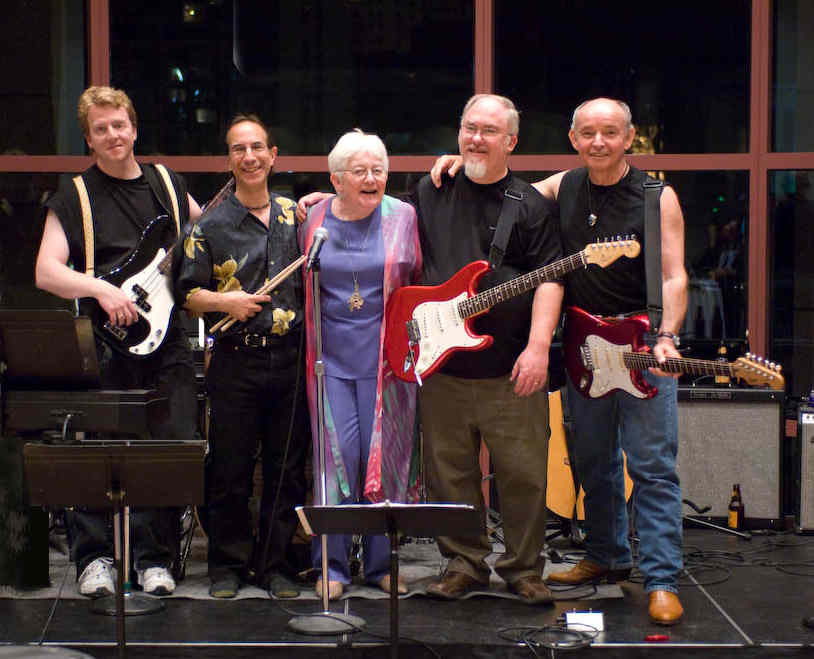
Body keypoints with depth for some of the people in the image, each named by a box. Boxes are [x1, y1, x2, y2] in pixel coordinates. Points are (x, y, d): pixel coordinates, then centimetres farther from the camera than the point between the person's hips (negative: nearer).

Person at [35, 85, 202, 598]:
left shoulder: (168, 184, 15)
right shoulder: (74, 196, 4)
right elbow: (46, 272, -4)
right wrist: (101, 289, -20)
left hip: (168, 337, 3)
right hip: (107, 342, -3)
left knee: (177, 448, 0)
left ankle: (155, 556, 13)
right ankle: (94, 556, 9)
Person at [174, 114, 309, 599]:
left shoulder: (295, 215, 11)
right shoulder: (211, 225, 3)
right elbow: (186, 293, 4)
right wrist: (224, 301, -13)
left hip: (290, 359, 2)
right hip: (235, 363, -2)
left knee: (288, 468, 6)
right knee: (230, 471, 2)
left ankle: (276, 563, 18)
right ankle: (229, 564, 15)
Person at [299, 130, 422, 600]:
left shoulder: (403, 218, 2)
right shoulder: (314, 221, 5)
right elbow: (304, 286, 17)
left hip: (387, 358, 0)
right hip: (331, 358, 1)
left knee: (384, 457, 2)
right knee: (337, 456, -3)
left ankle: (381, 562, 16)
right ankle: (332, 565, 8)